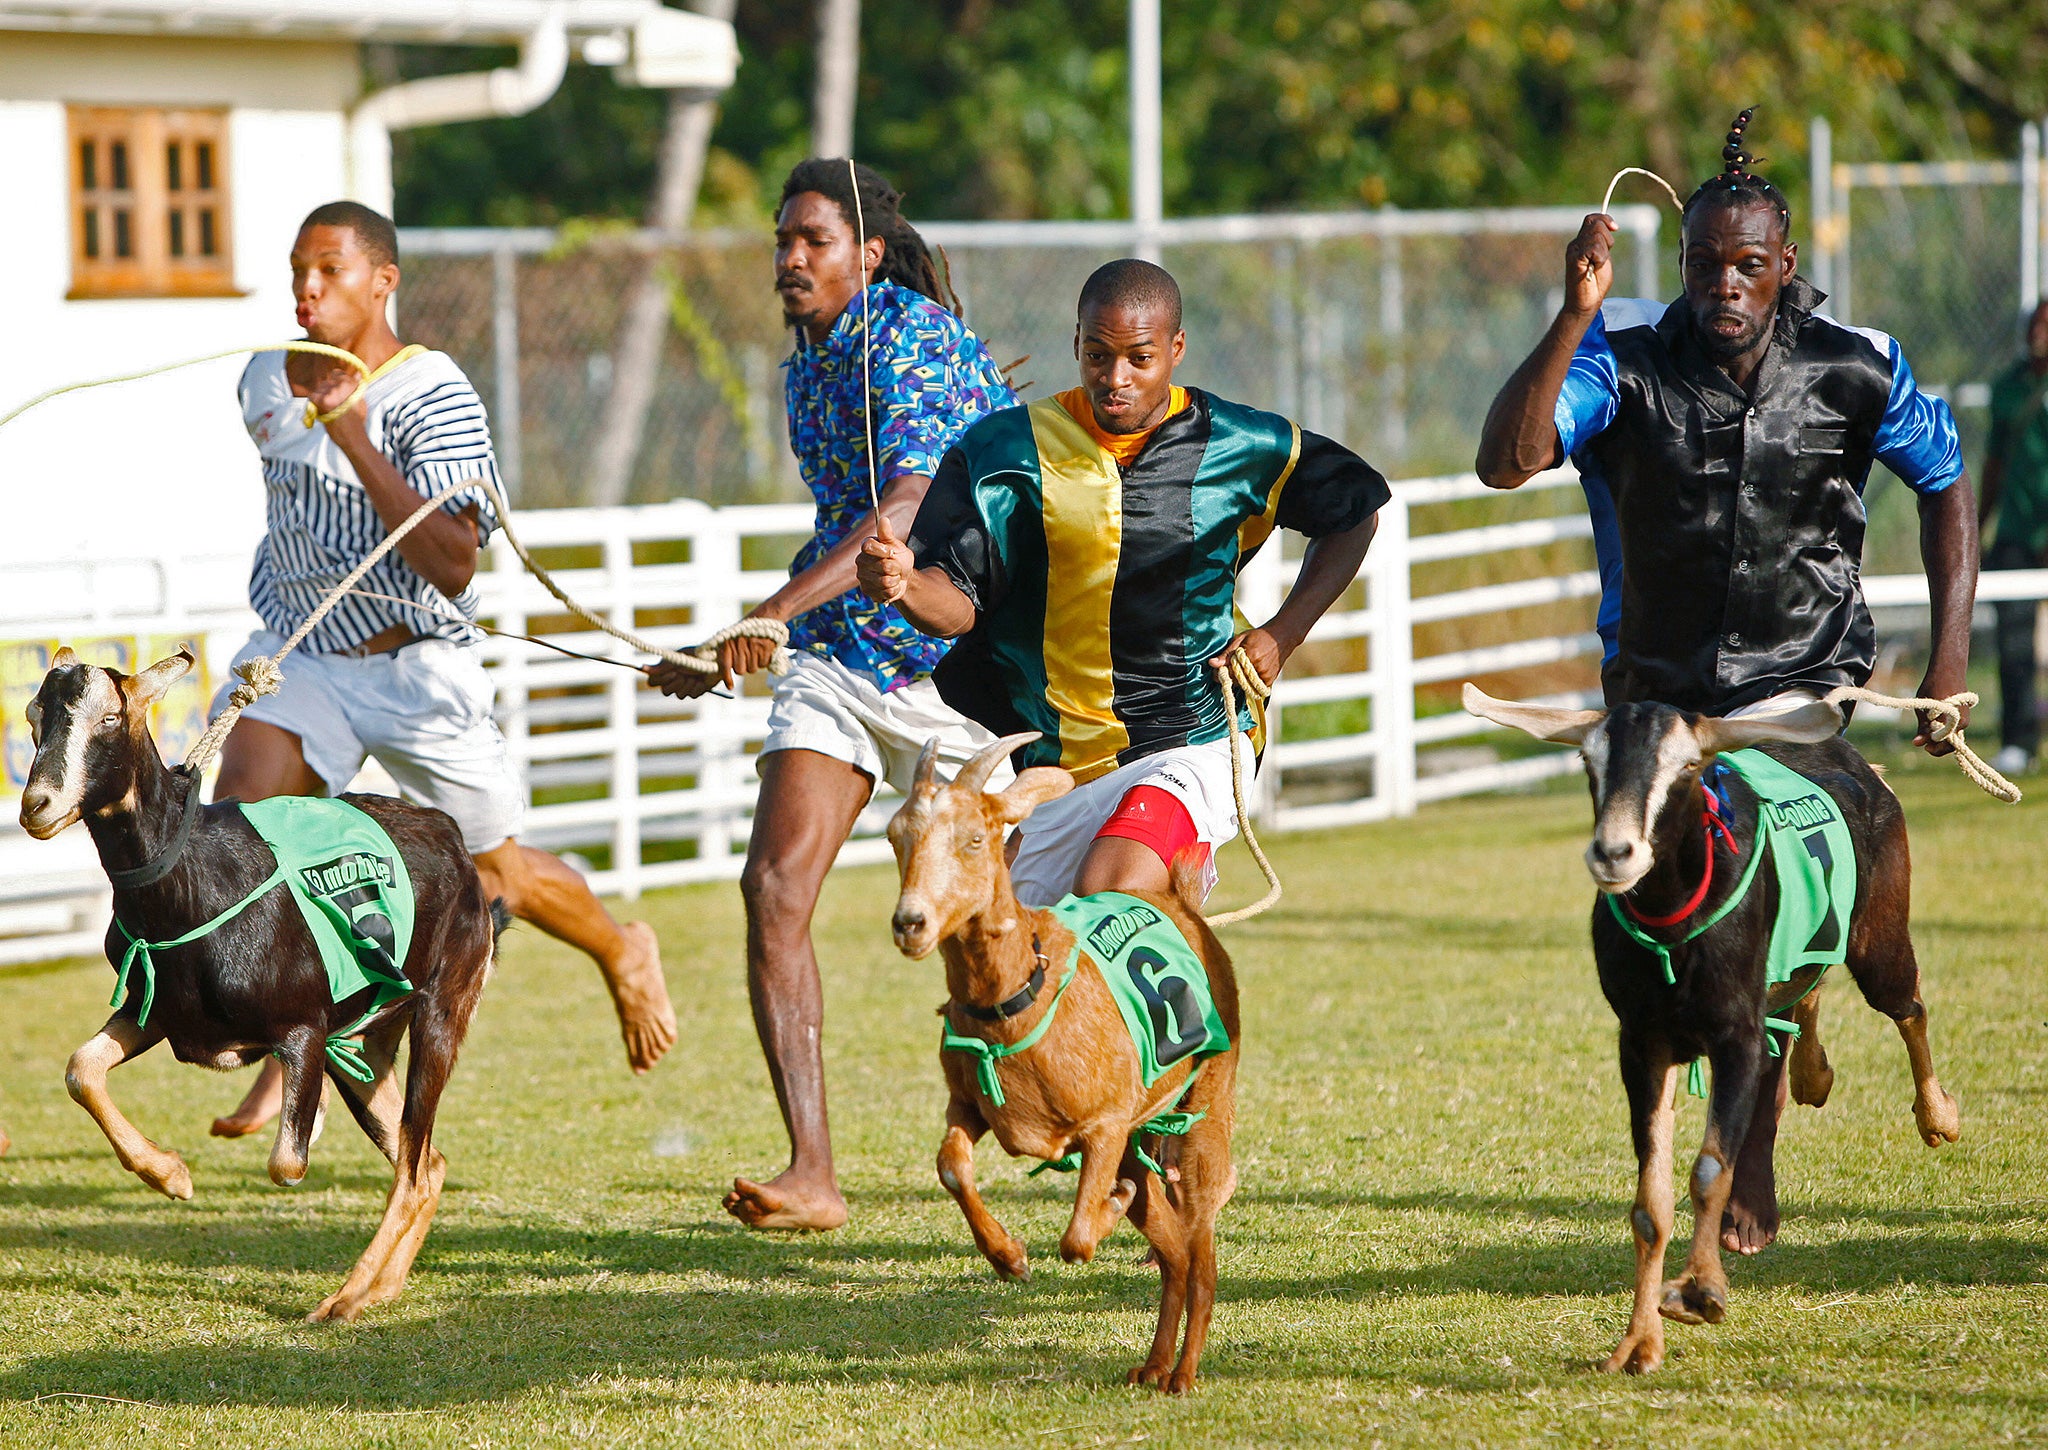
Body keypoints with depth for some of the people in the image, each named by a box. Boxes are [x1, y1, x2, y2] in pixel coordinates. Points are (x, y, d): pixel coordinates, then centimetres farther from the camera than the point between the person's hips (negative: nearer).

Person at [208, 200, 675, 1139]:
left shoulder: (435, 400, -18)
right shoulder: (266, 382, 2)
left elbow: (453, 569, -28)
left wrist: (356, 442, -32)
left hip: (414, 665, -5)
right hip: (295, 649, 5)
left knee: (495, 876, 9)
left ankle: (622, 953, 41)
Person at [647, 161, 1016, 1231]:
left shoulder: (914, 339, -15)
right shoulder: (808, 368, 10)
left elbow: (910, 511, -30)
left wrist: (777, 612, -40)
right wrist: (732, 656, 21)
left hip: (951, 658, -7)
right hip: (837, 658, 7)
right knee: (774, 889, -13)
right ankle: (811, 1173, -16)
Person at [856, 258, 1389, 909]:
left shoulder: (1241, 449, -1)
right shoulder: (1010, 449, -1)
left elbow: (1356, 512, 16)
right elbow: (959, 603, -6)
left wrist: (1282, 635, 4)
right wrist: (903, 584, -30)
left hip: (1190, 746, -3)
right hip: (1052, 757, 3)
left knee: (1107, 898, -28)